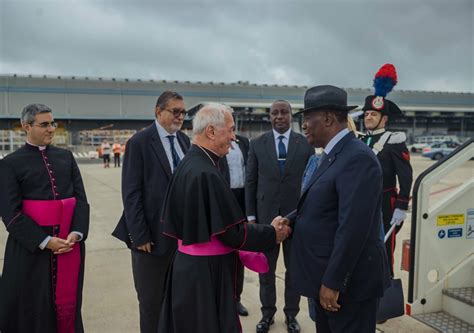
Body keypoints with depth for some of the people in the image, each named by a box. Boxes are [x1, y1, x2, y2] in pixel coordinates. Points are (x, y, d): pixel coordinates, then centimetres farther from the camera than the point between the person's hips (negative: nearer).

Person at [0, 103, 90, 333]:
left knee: (67, 302, 9)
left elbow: (81, 198, 5)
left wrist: (76, 233, -10)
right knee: (34, 308, 7)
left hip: (70, 241, 3)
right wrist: (44, 241, -15)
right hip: (31, 246, -3)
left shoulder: (66, 157, 9)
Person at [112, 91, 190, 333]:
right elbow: (131, 194, -12)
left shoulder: (184, 140, 8)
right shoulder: (139, 142, -9)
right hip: (154, 235, -5)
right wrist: (139, 236, -15)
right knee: (151, 301, 11)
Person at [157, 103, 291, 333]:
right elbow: (231, 232, -22)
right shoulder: (206, 173, -25)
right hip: (207, 271, -9)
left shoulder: (189, 163, 4)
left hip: (189, 264, 9)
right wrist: (272, 234, -9)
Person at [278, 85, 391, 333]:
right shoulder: (332, 154, 10)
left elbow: (353, 228, -27)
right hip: (329, 275, 9)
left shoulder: (358, 158, -22)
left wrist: (333, 282, -23)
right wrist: (291, 220, -2)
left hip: (348, 278, -9)